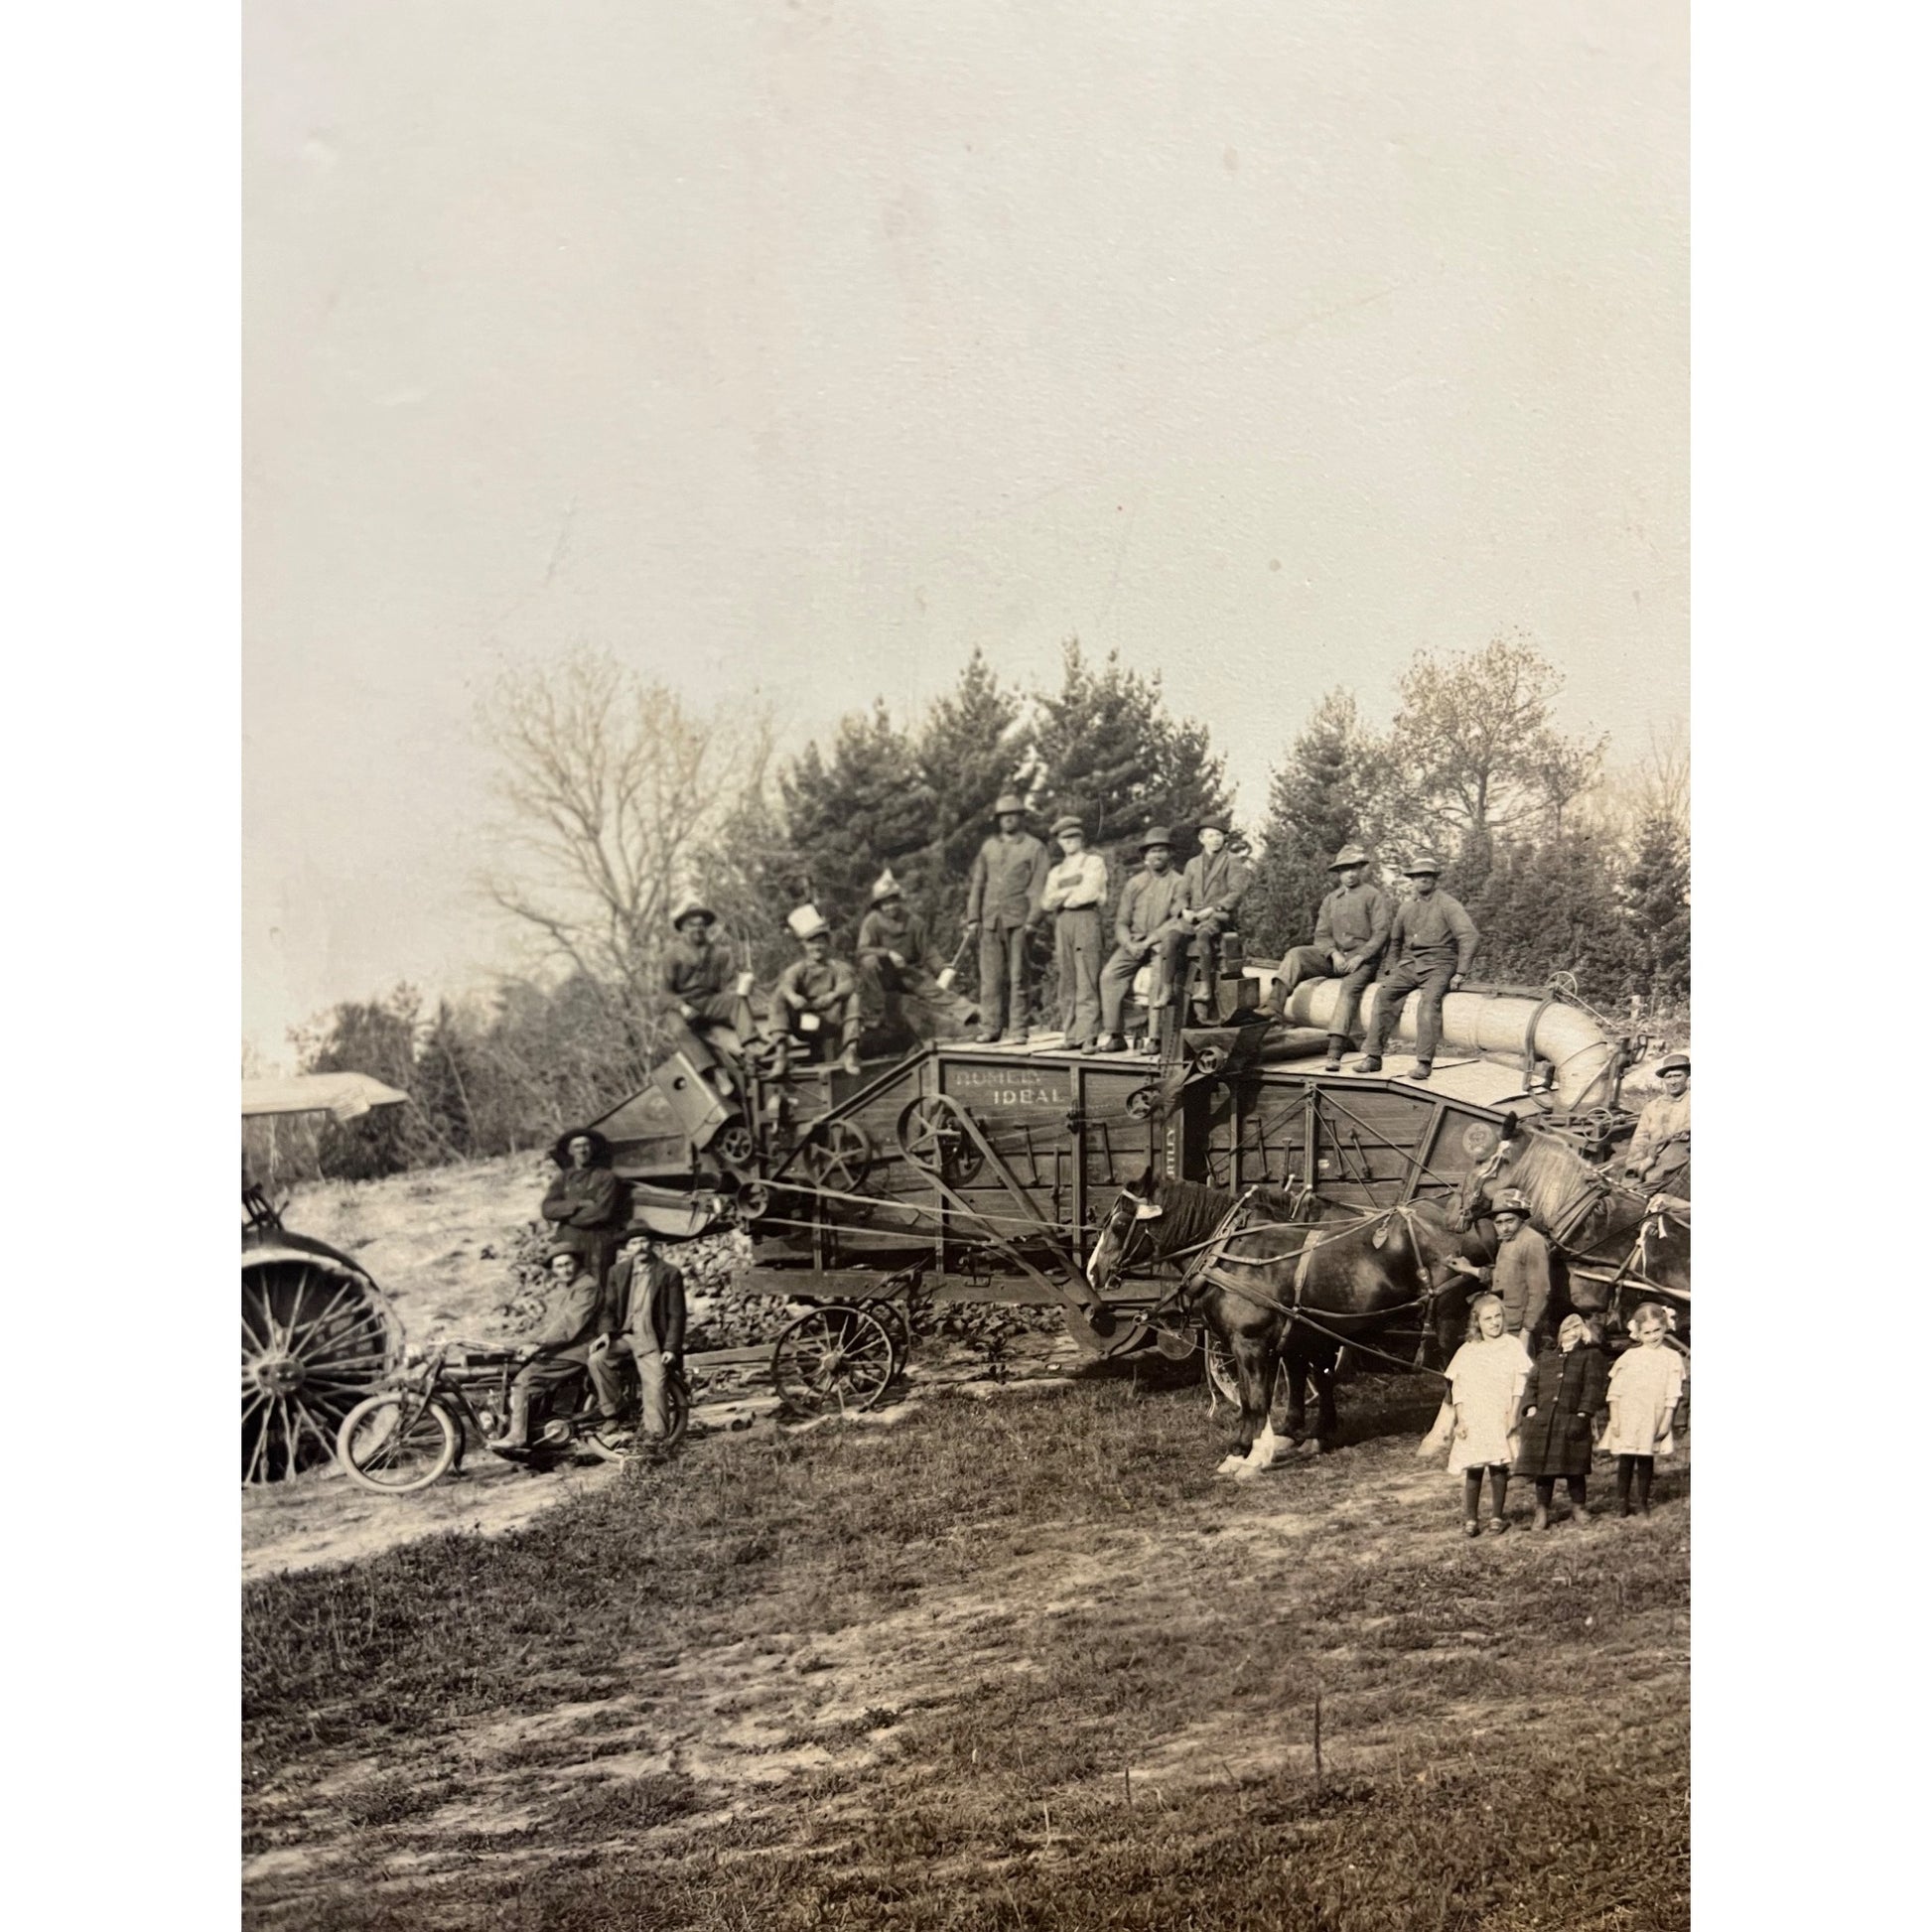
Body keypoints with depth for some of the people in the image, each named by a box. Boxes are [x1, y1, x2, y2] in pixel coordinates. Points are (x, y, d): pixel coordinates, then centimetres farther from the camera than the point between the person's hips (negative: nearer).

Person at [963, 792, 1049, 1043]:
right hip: (990, 920, 3)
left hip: (1017, 921, -3)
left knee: (1017, 976, -3)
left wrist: (1032, 920, -10)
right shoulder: (988, 847, 16)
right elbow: (976, 884, 16)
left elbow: (1038, 887, -1)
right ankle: (990, 1027, 3)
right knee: (990, 976, 0)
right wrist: (972, 918, 8)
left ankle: (1018, 1029, 0)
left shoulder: (1034, 848, 5)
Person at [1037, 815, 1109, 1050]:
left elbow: (1089, 893, -6)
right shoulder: (1056, 872, 23)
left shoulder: (1094, 862, 8)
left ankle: (1088, 1036, -15)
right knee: (1067, 983, 2)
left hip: (1086, 919, -5)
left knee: (1086, 982, -12)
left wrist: (1061, 897, 4)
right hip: (1062, 924, 5)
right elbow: (1046, 903, 10)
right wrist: (1071, 891, -3)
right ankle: (1071, 1036, 3)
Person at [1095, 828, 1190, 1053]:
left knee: (1161, 974, -32)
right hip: (1133, 941, 4)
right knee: (1109, 974, -19)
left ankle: (1154, 1036, -31)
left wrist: (1149, 942, -16)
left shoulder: (1178, 883, 0)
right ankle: (1113, 1035, -17)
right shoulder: (1134, 883, 12)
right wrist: (1130, 944, -9)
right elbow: (1121, 921, 11)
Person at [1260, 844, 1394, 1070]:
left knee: (1350, 987, -33)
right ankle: (1274, 1007, -32)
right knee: (1295, 954, -16)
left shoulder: (1375, 896, 1)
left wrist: (1359, 958, -17)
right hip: (1335, 956, 5)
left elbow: (1381, 933, -7)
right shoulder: (1331, 900, 16)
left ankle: (1335, 1053, -44)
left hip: (1363, 958, -5)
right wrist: (1334, 953, -10)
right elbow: (1321, 935, 10)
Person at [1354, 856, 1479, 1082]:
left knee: (1430, 998, -33)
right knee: (1384, 992, -20)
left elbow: (1468, 935, -9)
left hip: (1438, 964, -5)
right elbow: (1394, 940, 29)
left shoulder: (1448, 905, -1)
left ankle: (1424, 1062, -36)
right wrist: (1394, 967, 16)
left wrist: (1460, 973, -14)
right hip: (1409, 963, 5)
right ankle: (1373, 1056, -22)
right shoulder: (1405, 907, 15)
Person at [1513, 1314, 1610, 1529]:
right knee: (1542, 1466, 3)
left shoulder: (1591, 1356, 5)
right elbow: (1532, 1383, 15)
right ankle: (1542, 1510, 11)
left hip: (1572, 1422, -3)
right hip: (1542, 1420, 3)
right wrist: (1531, 1408, -1)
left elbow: (1593, 1387, -5)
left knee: (1574, 1467, 4)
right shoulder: (1546, 1356, 19)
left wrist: (1582, 1415, -14)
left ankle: (1578, 1505, 22)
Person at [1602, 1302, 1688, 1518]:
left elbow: (1673, 1395, 1)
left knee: (1646, 1460, 5)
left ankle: (1643, 1502, 15)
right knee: (1626, 1460, 1)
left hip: (1654, 1420, 0)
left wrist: (1667, 1421, -4)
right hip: (1628, 1419, 0)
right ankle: (1622, 1502, 9)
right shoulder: (1629, 1357, 3)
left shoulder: (1672, 1359, 2)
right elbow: (1615, 1391, 4)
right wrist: (1614, 1419, -1)